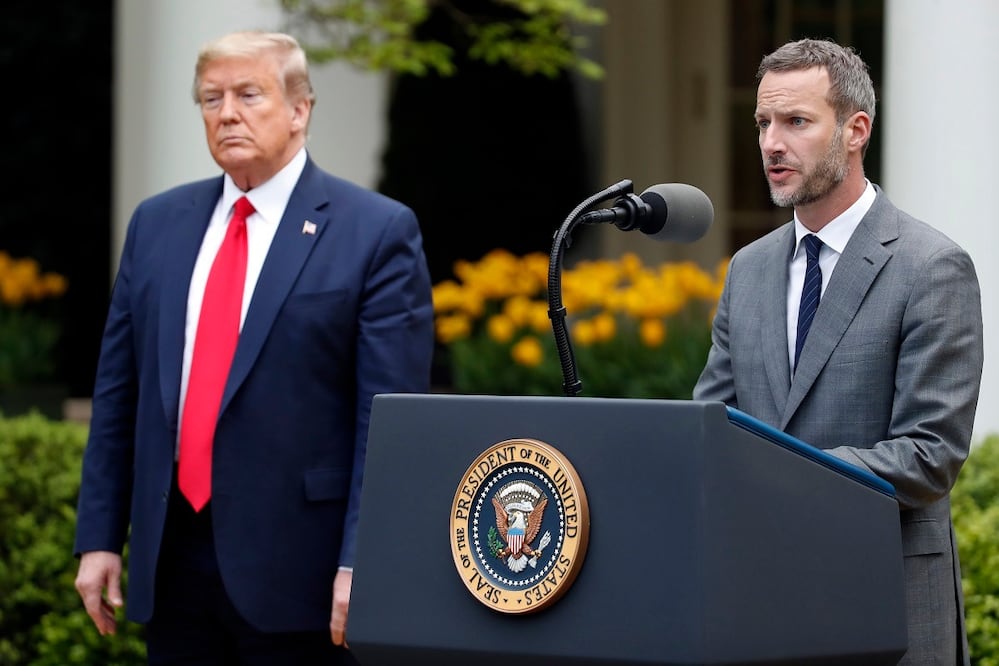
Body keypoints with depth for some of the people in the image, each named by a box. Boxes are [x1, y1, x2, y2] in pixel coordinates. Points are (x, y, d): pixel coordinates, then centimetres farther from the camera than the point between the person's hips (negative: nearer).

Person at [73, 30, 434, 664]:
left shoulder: (377, 231, -3)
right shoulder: (157, 224, 13)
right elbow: (118, 396, 14)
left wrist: (362, 564, -15)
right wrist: (99, 538, 8)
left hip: (298, 569, -5)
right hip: (172, 561, 5)